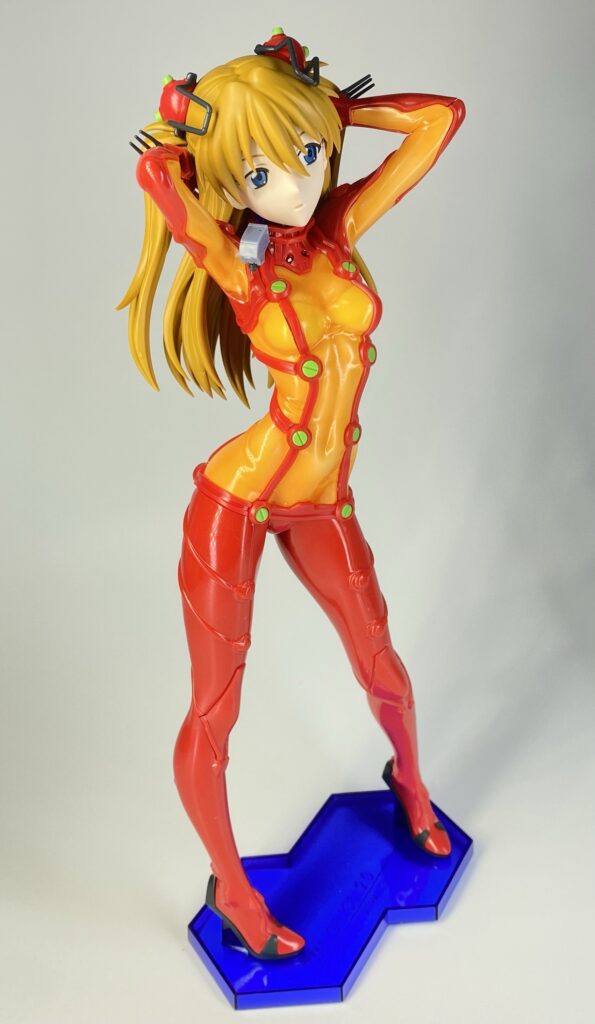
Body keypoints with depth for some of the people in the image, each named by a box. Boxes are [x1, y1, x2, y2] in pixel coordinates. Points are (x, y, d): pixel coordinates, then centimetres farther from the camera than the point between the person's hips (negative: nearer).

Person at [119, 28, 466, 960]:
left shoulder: (341, 226, -2)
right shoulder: (239, 270, -12)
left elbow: (442, 116, -5)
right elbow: (155, 165, -27)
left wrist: (319, 105, -1)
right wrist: (190, 131, -5)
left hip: (322, 504, 4)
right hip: (235, 501, -4)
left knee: (380, 663, 21)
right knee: (215, 713, 6)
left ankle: (409, 783, 54)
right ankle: (229, 890, 30)